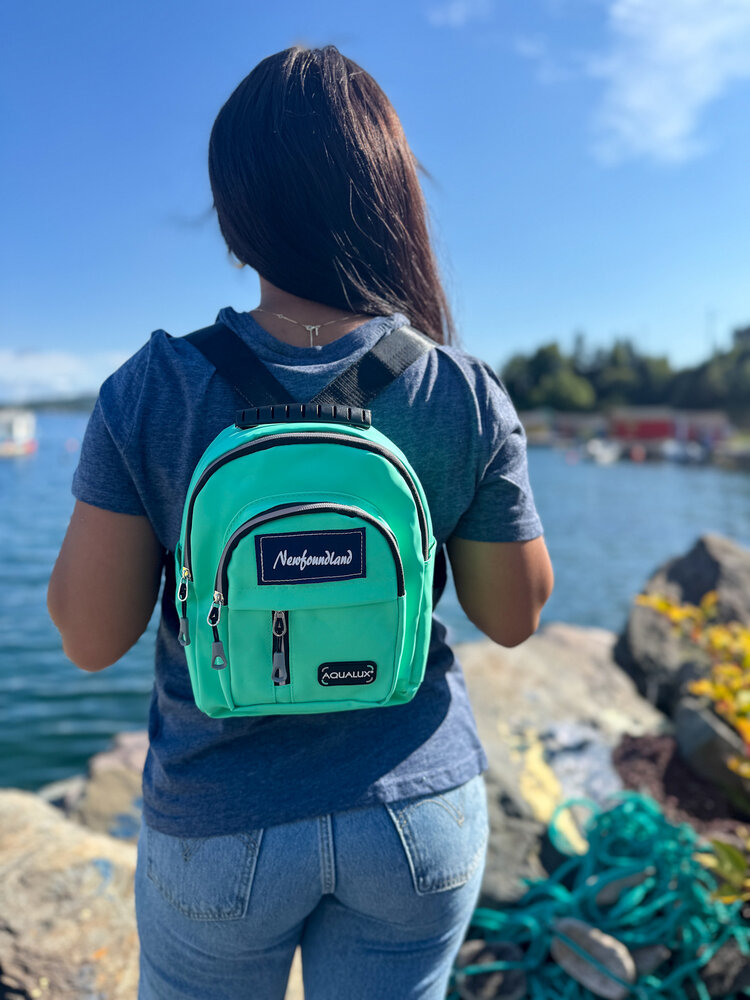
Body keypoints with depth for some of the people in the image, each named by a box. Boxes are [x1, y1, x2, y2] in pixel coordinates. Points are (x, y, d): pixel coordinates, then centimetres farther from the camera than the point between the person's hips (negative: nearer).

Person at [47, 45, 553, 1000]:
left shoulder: (148, 393, -17)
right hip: (420, 815, 1)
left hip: (218, 827, 0)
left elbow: (88, 636, -10)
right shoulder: (469, 395, -15)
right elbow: (514, 617, -4)